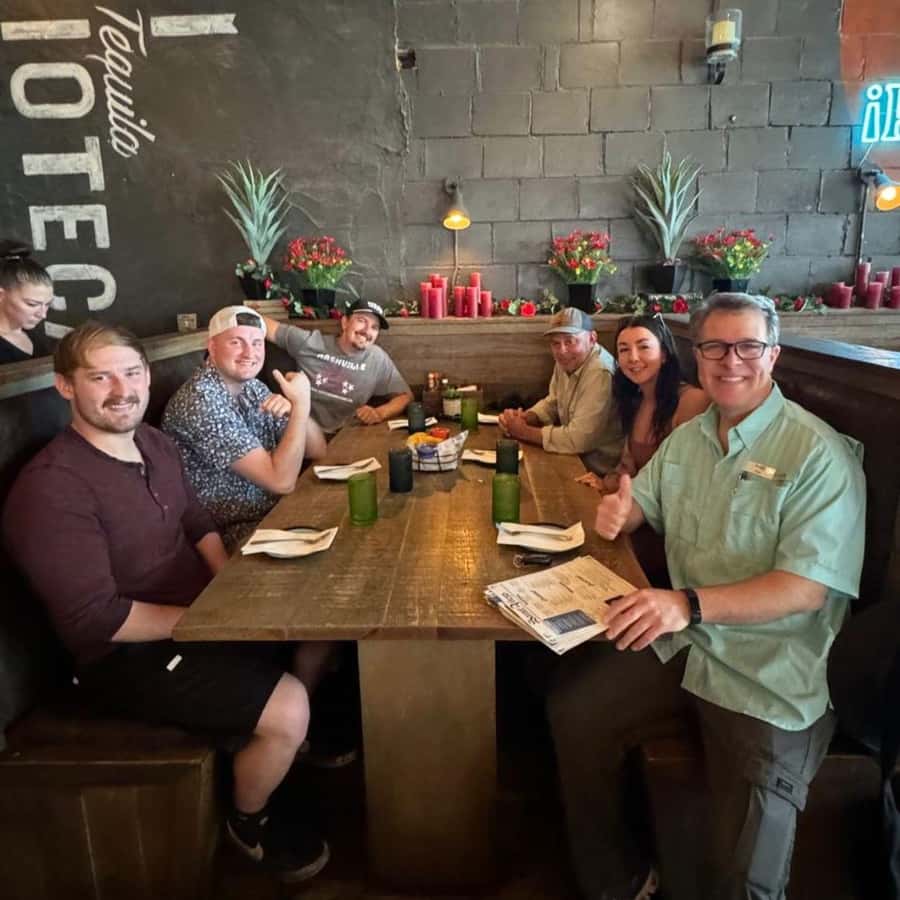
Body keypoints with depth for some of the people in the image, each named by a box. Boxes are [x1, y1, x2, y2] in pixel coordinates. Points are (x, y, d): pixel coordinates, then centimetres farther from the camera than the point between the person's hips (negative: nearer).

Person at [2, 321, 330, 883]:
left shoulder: (155, 443, 2)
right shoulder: (52, 489, -24)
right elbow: (95, 621, -26)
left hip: (197, 619, 9)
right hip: (127, 656, -8)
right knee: (286, 706, -20)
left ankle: (296, 738, 34)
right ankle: (249, 824, 13)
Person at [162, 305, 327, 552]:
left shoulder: (252, 387, 4)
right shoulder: (200, 402, -23)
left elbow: (317, 451, 2)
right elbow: (281, 481, -26)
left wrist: (294, 409, -16)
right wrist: (301, 405, -24)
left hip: (275, 511, 8)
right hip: (234, 533, -8)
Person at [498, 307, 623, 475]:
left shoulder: (600, 373, -26)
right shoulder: (565, 362, 0)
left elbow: (578, 439, -28)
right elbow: (552, 404, 15)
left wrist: (524, 431, -17)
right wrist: (524, 417, -6)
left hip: (598, 472, -7)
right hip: (575, 458, 7)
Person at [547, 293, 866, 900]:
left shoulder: (819, 453, -13)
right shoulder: (687, 438, 10)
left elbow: (807, 588, -20)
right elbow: (641, 503, 21)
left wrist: (688, 604, -33)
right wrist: (616, 512, -5)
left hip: (770, 675, -6)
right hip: (678, 643, 6)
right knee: (573, 710, -5)